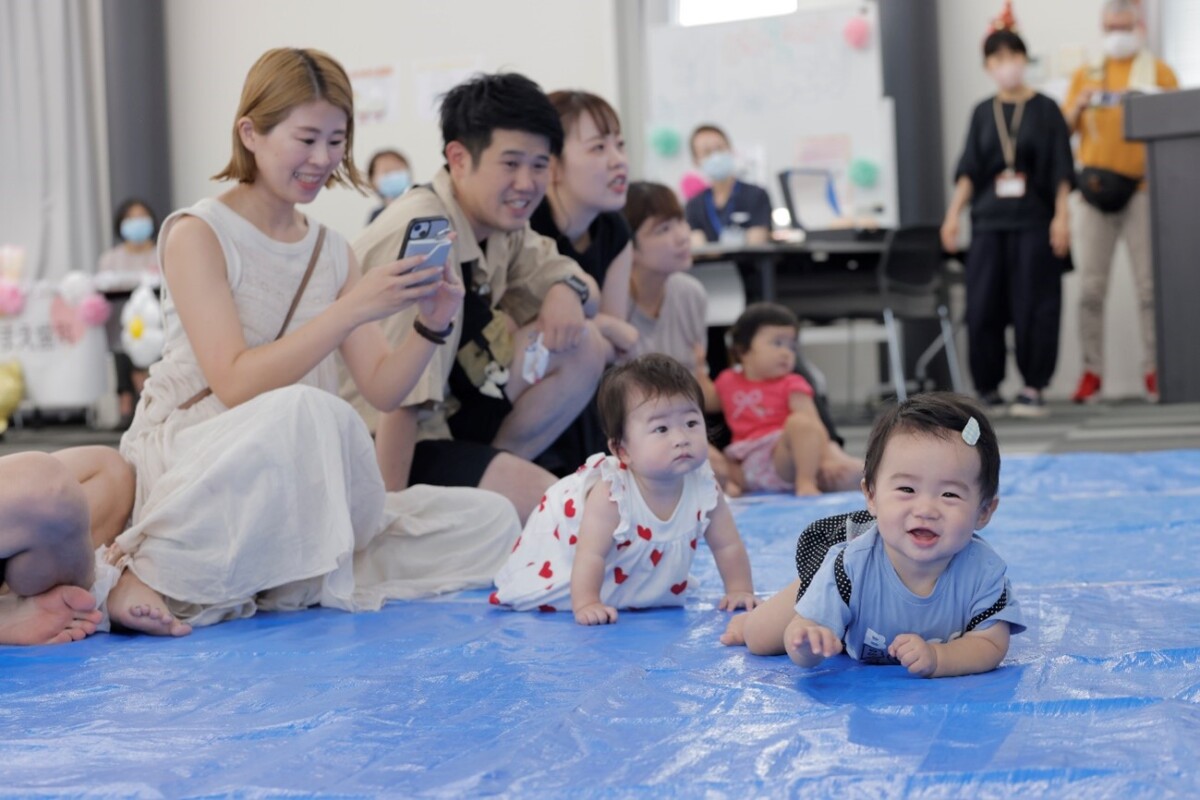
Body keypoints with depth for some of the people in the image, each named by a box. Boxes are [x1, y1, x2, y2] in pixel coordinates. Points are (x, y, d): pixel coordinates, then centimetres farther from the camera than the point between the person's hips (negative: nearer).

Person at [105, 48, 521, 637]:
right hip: (190, 466, -7)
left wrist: (429, 326, -13)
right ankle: (151, 573, -24)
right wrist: (353, 309, -24)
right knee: (303, 411, -39)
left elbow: (383, 389, 6)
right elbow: (235, 384, -18)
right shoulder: (199, 234, -7)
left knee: (491, 523, -5)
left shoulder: (332, 252, 12)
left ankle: (290, 586, -11)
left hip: (298, 492, 7)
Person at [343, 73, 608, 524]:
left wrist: (567, 290, -10)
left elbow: (588, 296, 14)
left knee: (583, 347, 1)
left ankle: (495, 464, 3)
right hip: (382, 444, -9)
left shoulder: (501, 225, 2)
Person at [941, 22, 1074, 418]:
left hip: (1034, 220, -3)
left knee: (1034, 304, -3)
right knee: (982, 306, -1)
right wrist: (953, 214, -1)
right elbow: (969, 169, 9)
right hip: (989, 220, 3)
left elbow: (1061, 169, 1)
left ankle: (1033, 389, 6)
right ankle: (988, 389, 9)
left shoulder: (1044, 109, 3)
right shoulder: (983, 112, 11)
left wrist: (1061, 217, -7)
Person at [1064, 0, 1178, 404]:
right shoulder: (1086, 75, 17)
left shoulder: (1157, 71, 11)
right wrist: (1078, 106, -6)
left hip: (1141, 187, -2)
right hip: (1094, 188, 2)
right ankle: (1091, 370, 3)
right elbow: (1063, 129, 14)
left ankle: (1154, 369, 1)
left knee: (1149, 283, -3)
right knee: (1090, 287, -1)